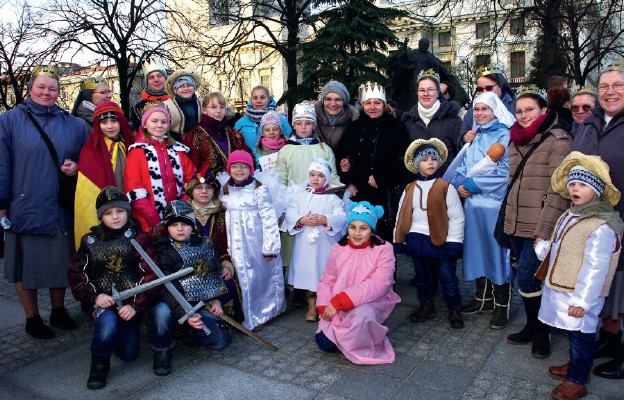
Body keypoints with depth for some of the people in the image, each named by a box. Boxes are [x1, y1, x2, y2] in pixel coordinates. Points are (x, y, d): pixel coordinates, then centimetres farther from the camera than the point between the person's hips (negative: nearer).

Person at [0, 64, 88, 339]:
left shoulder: (72, 124, 9)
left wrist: (77, 166, -6)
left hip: (61, 208, 3)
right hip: (24, 208, -2)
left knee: (60, 262, 12)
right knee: (25, 265, 7)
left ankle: (58, 311, 32)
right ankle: (32, 319, 24)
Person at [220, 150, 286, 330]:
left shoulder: (259, 189, -9)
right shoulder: (225, 190, 7)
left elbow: (269, 219, -12)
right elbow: (225, 218, 14)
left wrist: (270, 247, -15)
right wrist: (229, 247, 13)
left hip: (257, 242, -4)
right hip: (238, 244, 4)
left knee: (262, 275, 6)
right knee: (246, 279, 10)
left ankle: (262, 313, 25)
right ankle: (253, 316, 27)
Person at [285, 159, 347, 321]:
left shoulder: (333, 198, 0)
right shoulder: (301, 196, 7)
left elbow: (342, 217, -10)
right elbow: (290, 214, 0)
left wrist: (325, 220, -21)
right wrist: (302, 220, -17)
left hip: (325, 244, -2)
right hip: (305, 244, 2)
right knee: (308, 273, 8)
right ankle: (312, 306, 22)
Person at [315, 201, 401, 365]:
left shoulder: (384, 249, -12)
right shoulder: (338, 248, 3)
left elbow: (378, 285, -23)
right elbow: (327, 280, 7)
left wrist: (339, 301, -28)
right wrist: (324, 306, -13)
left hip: (372, 303, -4)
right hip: (338, 308, 5)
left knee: (362, 315, -37)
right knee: (324, 342, -10)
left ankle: (365, 348, -4)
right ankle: (349, 336, 21)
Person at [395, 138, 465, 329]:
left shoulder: (445, 187, -8)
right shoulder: (409, 189, 4)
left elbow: (457, 217, -8)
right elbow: (402, 216, 9)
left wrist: (453, 242, -11)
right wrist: (399, 240, 6)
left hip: (440, 240, -4)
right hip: (416, 240, 4)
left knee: (448, 277, 4)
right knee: (421, 276, 17)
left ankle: (454, 310, 22)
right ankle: (426, 306, 35)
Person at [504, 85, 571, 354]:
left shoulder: (558, 141, -9)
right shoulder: (515, 142, 14)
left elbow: (558, 191, -15)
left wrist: (545, 230, -19)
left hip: (540, 227, -7)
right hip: (516, 225, 7)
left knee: (526, 279, -7)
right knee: (525, 278, 12)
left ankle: (541, 331, 14)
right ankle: (532, 326, 28)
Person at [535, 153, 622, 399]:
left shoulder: (601, 227, -23)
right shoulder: (570, 216, 8)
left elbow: (594, 268, -24)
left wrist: (581, 300, -23)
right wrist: (542, 248, 11)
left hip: (581, 295, -9)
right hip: (562, 288, 9)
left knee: (581, 335, 5)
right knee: (573, 332, 23)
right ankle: (575, 365, 41)